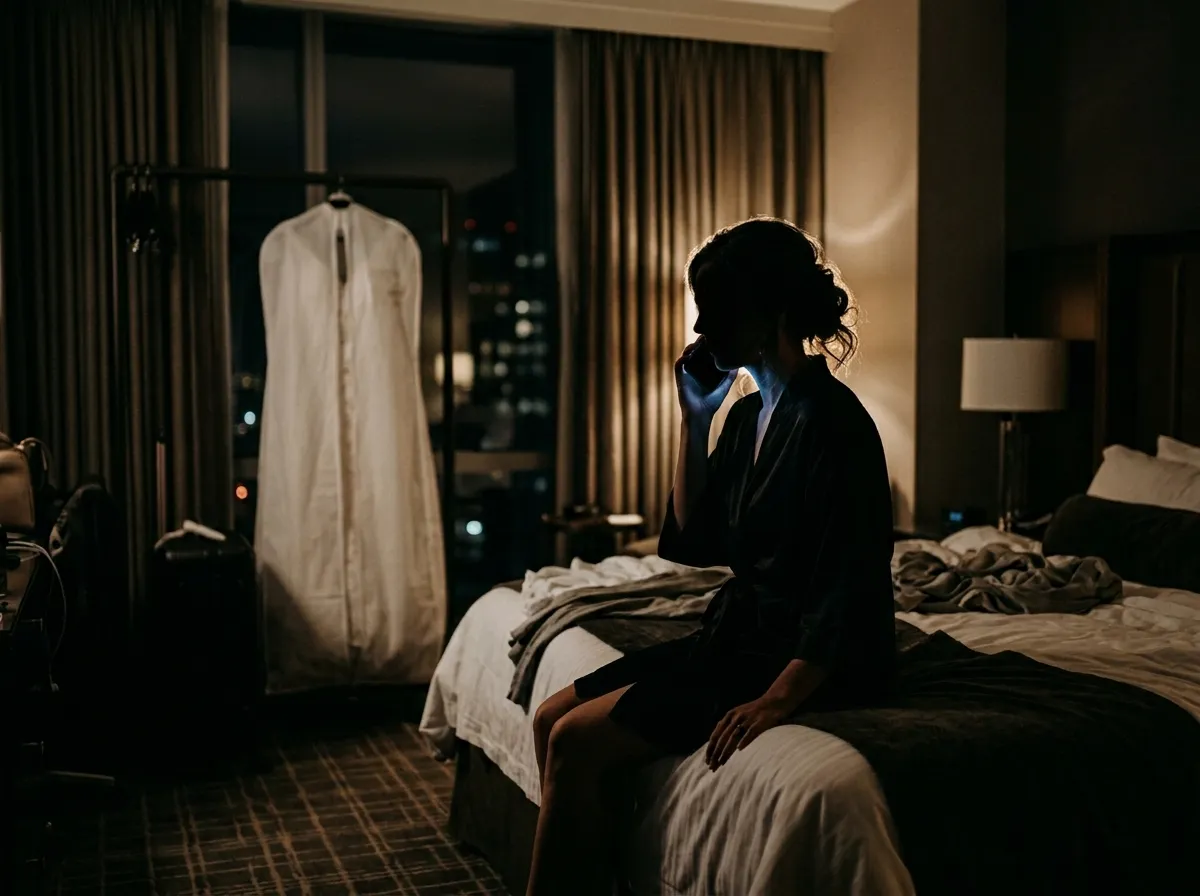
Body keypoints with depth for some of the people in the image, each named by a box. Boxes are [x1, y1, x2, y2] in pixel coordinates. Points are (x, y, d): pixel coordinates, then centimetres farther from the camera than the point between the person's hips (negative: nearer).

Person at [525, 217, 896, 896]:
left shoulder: (830, 420, -19)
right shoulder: (747, 413, 8)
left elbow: (851, 590, -22)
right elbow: (694, 546, 8)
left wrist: (777, 699, -28)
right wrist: (695, 419, 3)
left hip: (805, 658, -9)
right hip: (739, 633, 9)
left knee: (579, 740, -17)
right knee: (553, 717, 2)